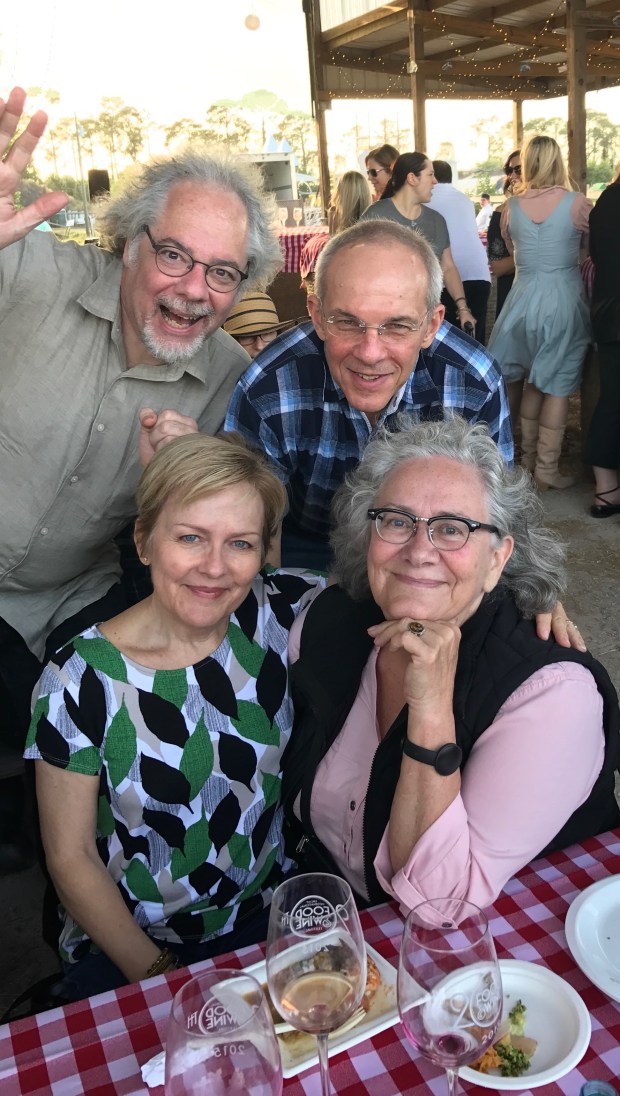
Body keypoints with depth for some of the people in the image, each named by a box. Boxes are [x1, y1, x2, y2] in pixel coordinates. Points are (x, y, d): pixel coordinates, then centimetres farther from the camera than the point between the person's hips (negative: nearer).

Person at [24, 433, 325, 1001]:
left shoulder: (281, 614, -11)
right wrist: (158, 977, -12)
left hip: (270, 915, 2)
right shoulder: (81, 681, -16)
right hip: (124, 942, -2)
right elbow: (70, 857, -8)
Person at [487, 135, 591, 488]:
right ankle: (547, 469, 6)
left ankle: (528, 458, 26)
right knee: (558, 386, 4)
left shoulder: (512, 205, -1)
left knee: (532, 381, 18)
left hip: (524, 298, 3)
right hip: (564, 300, -3)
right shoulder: (577, 202, -9)